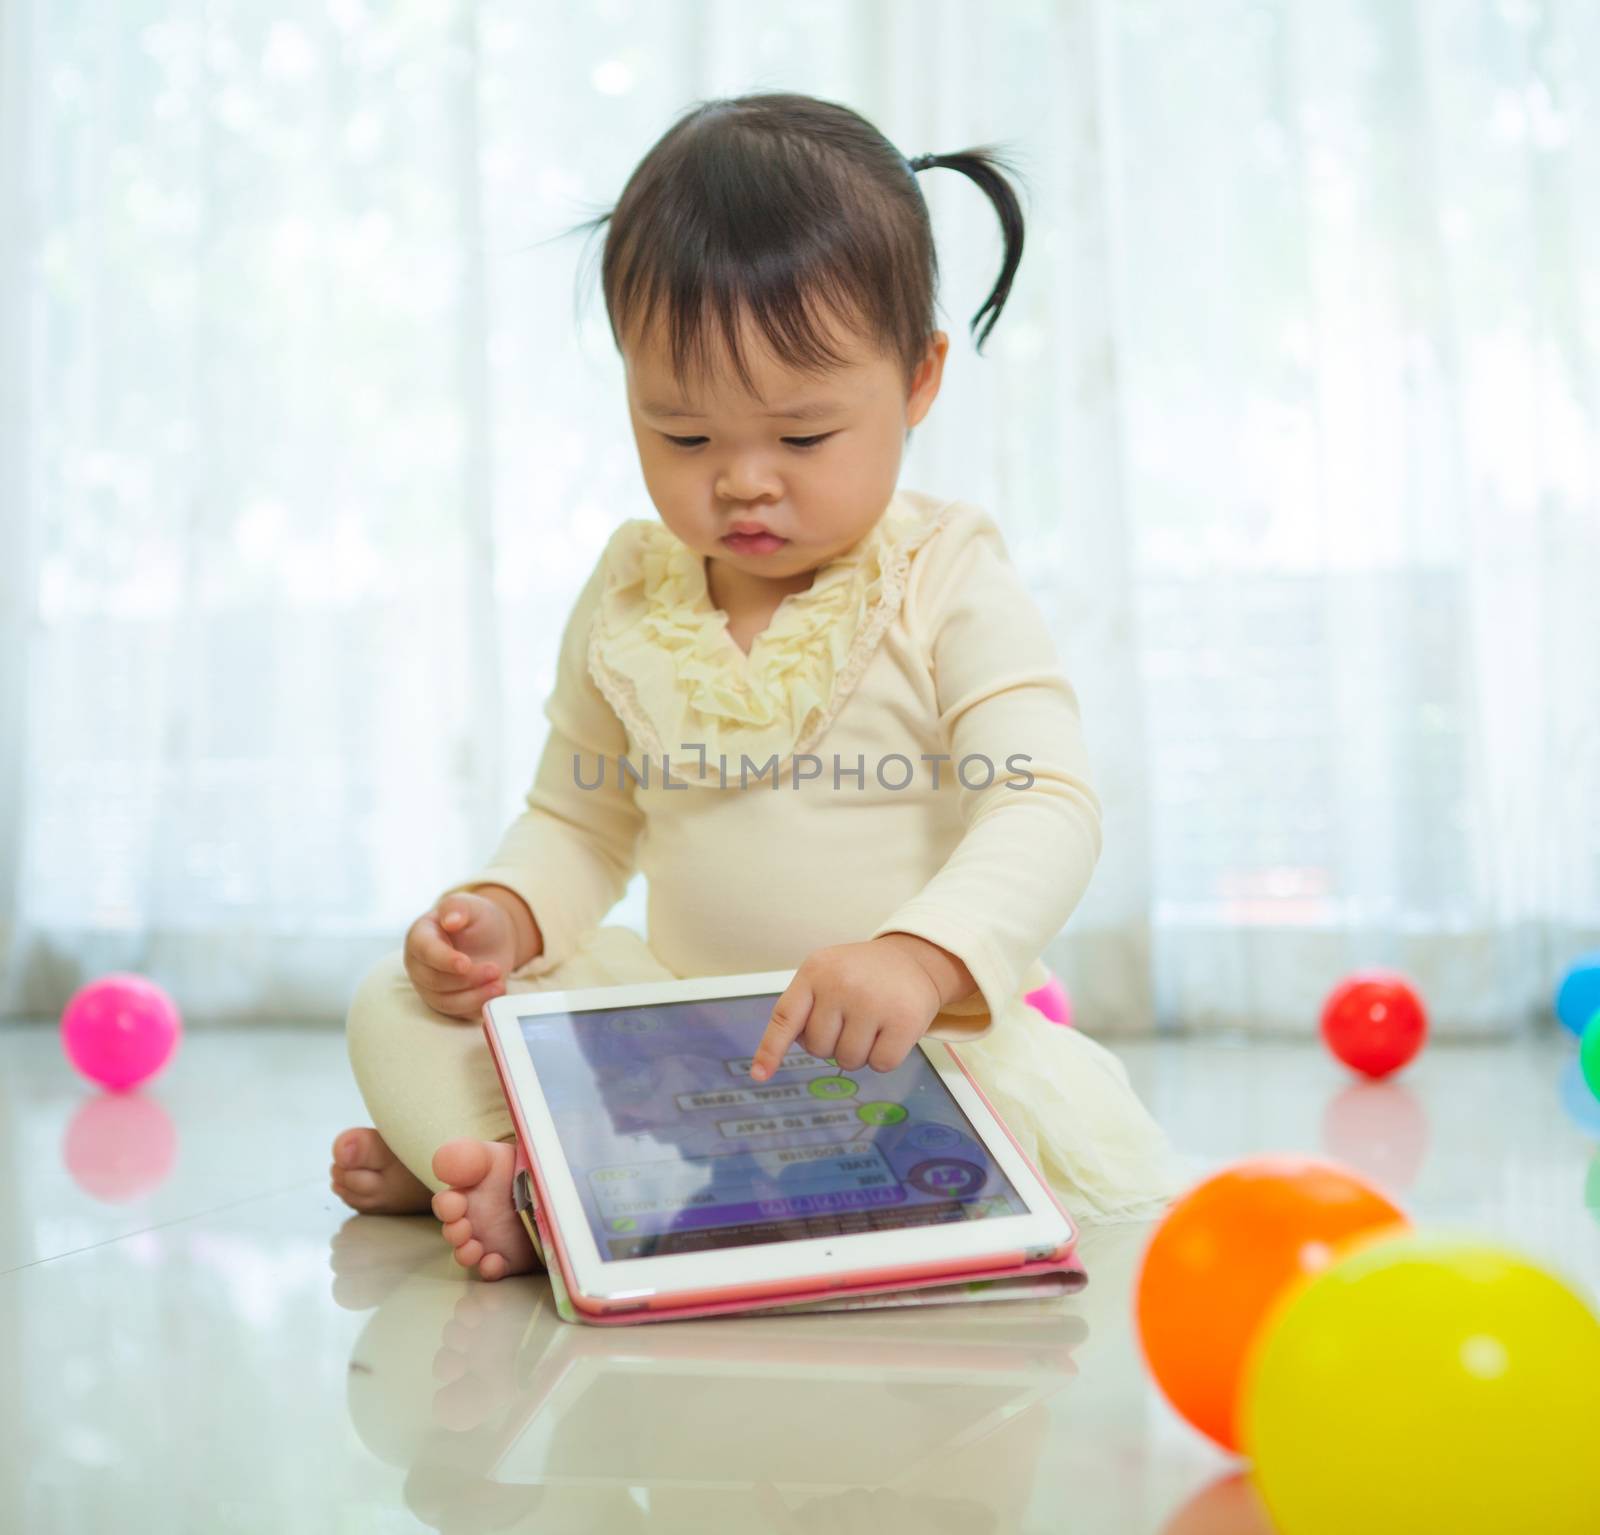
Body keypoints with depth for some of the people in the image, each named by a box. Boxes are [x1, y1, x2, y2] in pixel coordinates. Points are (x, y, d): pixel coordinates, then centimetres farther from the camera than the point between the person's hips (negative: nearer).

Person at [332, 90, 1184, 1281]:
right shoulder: (627, 600, 5)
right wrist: (504, 914, -9)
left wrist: (921, 958, -42)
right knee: (398, 1003, -5)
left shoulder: (951, 587, -9)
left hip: (920, 1040, -3)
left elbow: (1047, 811, -21)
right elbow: (578, 821, 15)